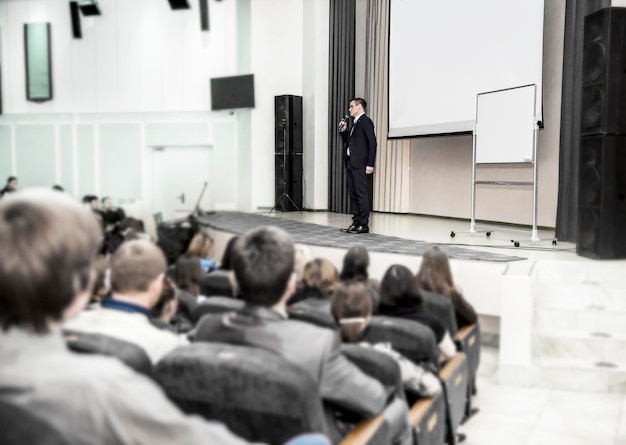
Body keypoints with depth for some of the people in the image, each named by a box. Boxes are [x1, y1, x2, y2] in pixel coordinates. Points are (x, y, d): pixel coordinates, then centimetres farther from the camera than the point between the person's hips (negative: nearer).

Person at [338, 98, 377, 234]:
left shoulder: (366, 121, -6)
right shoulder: (355, 123, 20)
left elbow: (372, 143, -13)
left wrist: (370, 164, -19)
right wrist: (343, 131, 9)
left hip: (359, 164, -9)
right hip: (350, 163, 9)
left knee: (361, 194, -7)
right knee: (353, 194, 8)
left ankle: (364, 224, -4)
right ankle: (356, 222, 13)